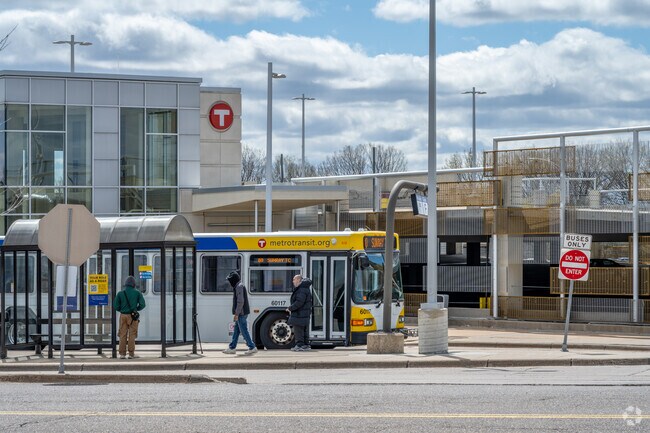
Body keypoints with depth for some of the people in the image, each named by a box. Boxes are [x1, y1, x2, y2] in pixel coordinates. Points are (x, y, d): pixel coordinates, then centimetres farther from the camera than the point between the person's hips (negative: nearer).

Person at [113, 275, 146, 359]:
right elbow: (142, 304, -5)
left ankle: (122, 354, 2)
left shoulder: (120, 293, 1)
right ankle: (131, 353, 1)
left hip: (123, 315, 1)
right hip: (133, 317, -1)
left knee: (122, 335, 5)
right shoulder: (137, 293, -2)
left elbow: (115, 306, 0)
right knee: (132, 335, 3)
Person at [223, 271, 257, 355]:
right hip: (241, 313, 10)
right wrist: (236, 313, 22)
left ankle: (252, 348, -6)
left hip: (241, 313, -10)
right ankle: (232, 348, 18)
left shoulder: (239, 287, -15)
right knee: (236, 331, 13)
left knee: (244, 331, -7)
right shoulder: (238, 286, 17)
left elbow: (240, 301, -22)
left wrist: (236, 314, -21)